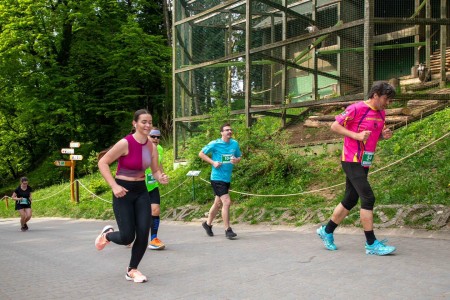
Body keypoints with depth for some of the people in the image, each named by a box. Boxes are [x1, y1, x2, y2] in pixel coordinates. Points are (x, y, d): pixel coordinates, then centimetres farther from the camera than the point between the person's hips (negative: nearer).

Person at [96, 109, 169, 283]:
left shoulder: (151, 147, 0)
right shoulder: (125, 143, -19)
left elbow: (155, 170, 9)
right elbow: (102, 163, -15)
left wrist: (161, 178, -14)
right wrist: (114, 186, -22)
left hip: (141, 191, 6)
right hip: (123, 192, -5)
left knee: (143, 234, -2)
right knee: (127, 237, -7)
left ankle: (132, 270, 18)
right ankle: (107, 234, 29)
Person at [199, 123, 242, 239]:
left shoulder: (235, 144, 6)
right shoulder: (215, 144, -9)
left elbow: (239, 156, 18)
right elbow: (201, 154, -1)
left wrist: (236, 160, -7)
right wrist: (213, 162, -13)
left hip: (227, 178, 7)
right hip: (217, 178, -7)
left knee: (218, 203, 19)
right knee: (227, 202, -15)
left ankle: (208, 223, 39)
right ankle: (227, 230, -6)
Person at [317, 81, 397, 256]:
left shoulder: (381, 114, 12)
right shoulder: (357, 108, -13)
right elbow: (334, 126, -12)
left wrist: (384, 135, 1)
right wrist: (357, 135, -21)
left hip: (364, 163, 9)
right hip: (352, 161, -9)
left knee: (350, 200, 13)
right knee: (368, 198, -12)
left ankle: (326, 231, 27)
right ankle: (371, 244, -6)